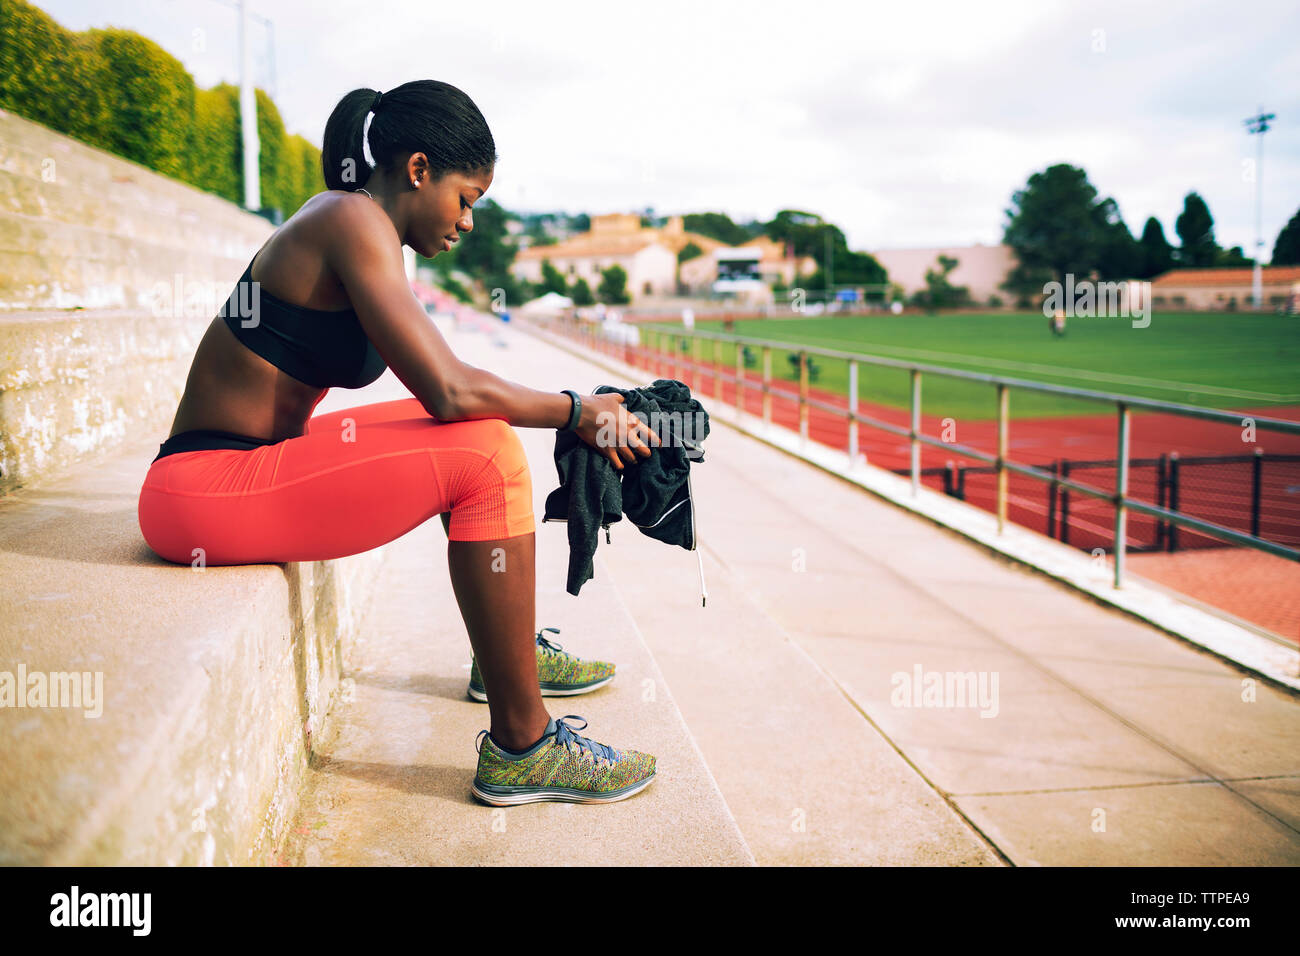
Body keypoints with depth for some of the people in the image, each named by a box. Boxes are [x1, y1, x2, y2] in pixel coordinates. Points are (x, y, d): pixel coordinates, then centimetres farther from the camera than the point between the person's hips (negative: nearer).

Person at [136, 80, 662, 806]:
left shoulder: (344, 224, 14)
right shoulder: (354, 220, -15)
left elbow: (440, 391, 13)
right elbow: (450, 392, -24)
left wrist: (579, 415, 8)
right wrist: (578, 411, -11)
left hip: (251, 460, 10)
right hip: (204, 493, -10)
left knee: (473, 435, 18)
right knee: (487, 454, -19)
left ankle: (507, 651, 30)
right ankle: (522, 748, -12)